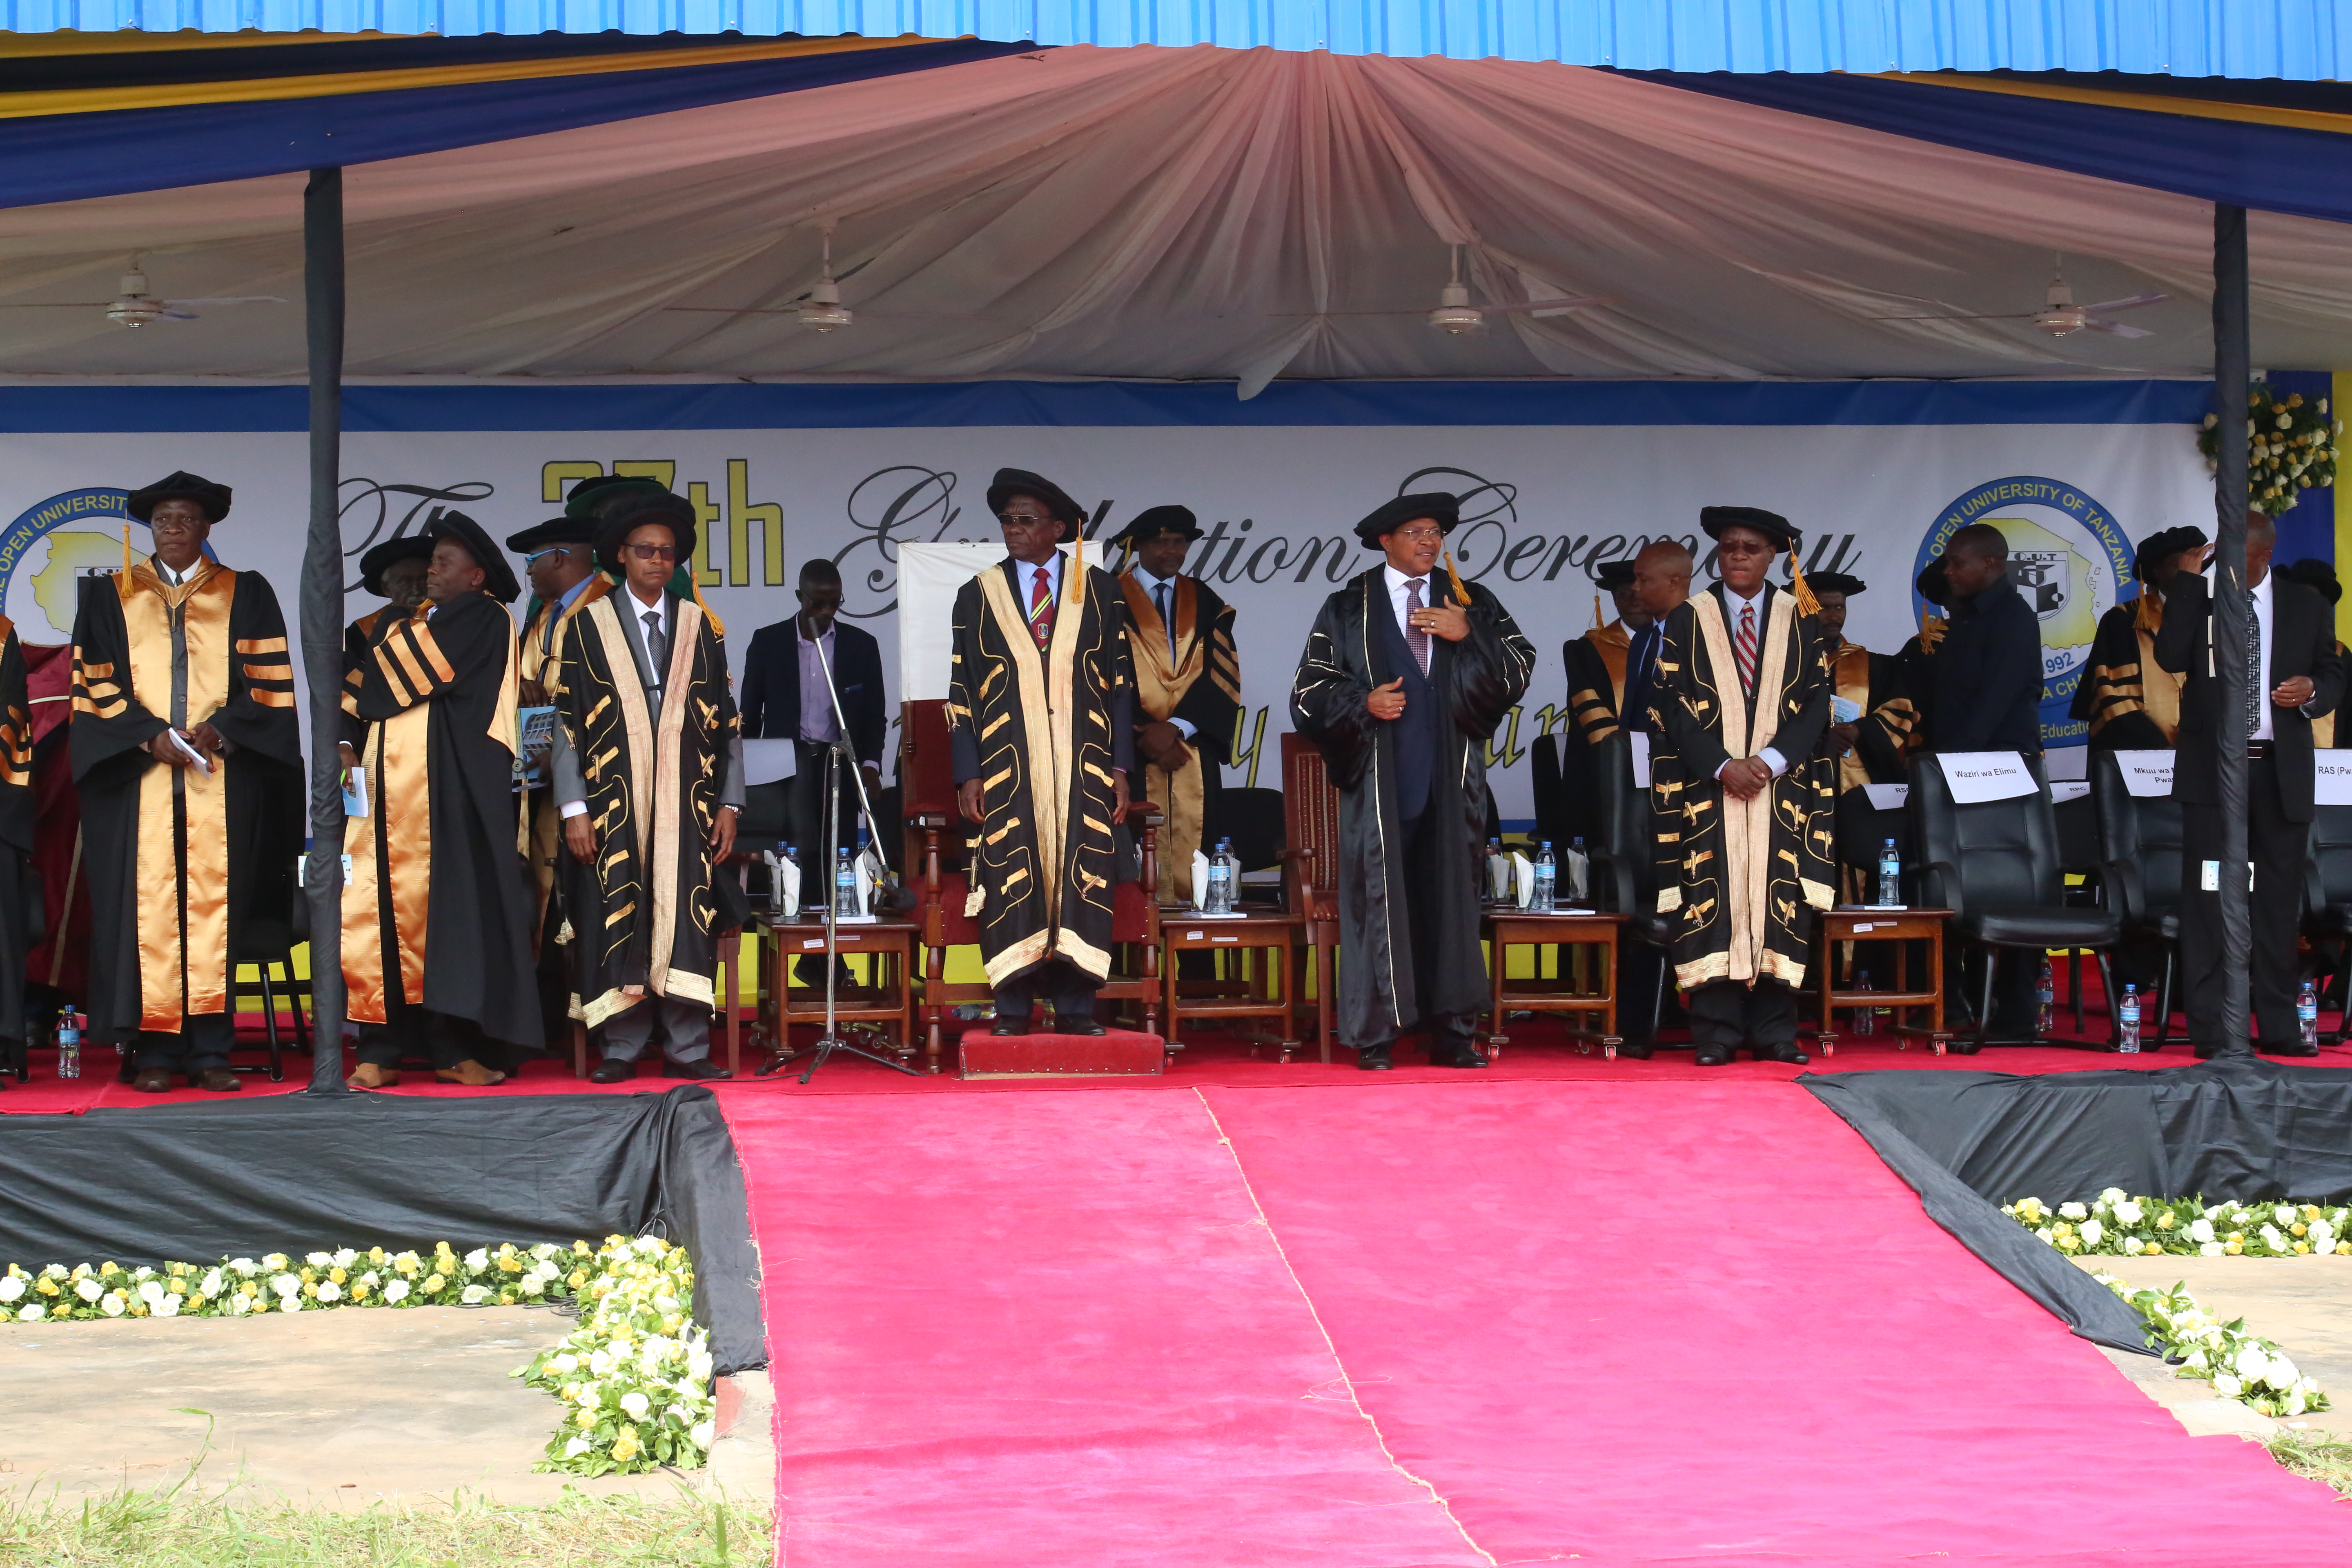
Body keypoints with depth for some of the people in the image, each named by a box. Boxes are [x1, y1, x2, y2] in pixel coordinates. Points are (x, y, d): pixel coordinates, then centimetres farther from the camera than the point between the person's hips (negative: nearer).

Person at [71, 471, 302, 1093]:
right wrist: (148, 734, -9)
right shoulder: (110, 596, 12)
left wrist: (220, 727, -10)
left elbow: (269, 681, 6)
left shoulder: (246, 594, 12)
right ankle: (155, 1050, -3)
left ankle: (211, 1050, -2)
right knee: (148, 903, -5)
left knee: (215, 903, -4)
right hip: (138, 777, 0)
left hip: (223, 774, 0)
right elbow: (96, 682, 5)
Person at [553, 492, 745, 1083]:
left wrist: (728, 805, 4)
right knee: (617, 921, -3)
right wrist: (573, 808, -7)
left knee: (686, 921, -3)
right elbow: (566, 722, 2)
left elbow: (727, 723, 11)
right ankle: (621, 1050, 3)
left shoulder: (701, 628, 11)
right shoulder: (588, 628, 5)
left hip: (687, 805, 1)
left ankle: (687, 1049, 1)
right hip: (613, 805, -1)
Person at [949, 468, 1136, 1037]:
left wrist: (1121, 767, 1)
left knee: (1082, 880, -3)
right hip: (1008, 767, 0)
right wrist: (968, 774, -1)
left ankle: (1076, 1006, 1)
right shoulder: (978, 596, 9)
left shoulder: (1100, 591, 8)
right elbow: (961, 691, 7)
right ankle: (1014, 1006, 2)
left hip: (1083, 766, 0)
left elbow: (1122, 684, 7)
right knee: (1013, 882, -4)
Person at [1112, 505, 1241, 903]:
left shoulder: (1206, 604, 14)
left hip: (1194, 755, 3)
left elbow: (1223, 676, 4)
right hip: (1133, 752, -3)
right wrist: (1146, 736, -11)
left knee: (1191, 851, -3)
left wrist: (1175, 728, -10)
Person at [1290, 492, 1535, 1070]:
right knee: (1379, 897, -5)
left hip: (1450, 778, 2)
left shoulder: (1470, 601, 12)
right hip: (1380, 777, -2)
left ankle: (1452, 1033, 4)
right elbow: (1311, 690, 6)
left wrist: (1467, 637, -10)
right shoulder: (1349, 608, 6)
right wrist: (1364, 702, -11)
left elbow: (1520, 666, 5)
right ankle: (1375, 1038, -1)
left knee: (1451, 897, 1)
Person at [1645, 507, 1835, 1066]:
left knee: (1778, 898, -2)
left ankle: (1774, 1031, 0)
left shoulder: (1801, 621, 9)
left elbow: (1817, 701, 3)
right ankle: (1717, 1031, -5)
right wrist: (1723, 766, -13)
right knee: (1712, 898, -6)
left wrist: (1770, 760, -11)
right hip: (1707, 786, -1)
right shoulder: (1688, 620, 6)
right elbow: (1672, 705, -1)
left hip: (1782, 788, 1)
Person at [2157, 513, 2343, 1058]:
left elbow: (2334, 675, 12)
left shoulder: (2306, 607, 9)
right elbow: (2171, 657, -11)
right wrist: (2189, 582, -13)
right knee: (2208, 900, -2)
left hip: (2282, 772, 1)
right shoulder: (2197, 600, 5)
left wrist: (2313, 690, -12)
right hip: (2212, 768, -1)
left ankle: (2279, 1027, 12)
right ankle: (2209, 1029, 1)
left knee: (2279, 901, 6)